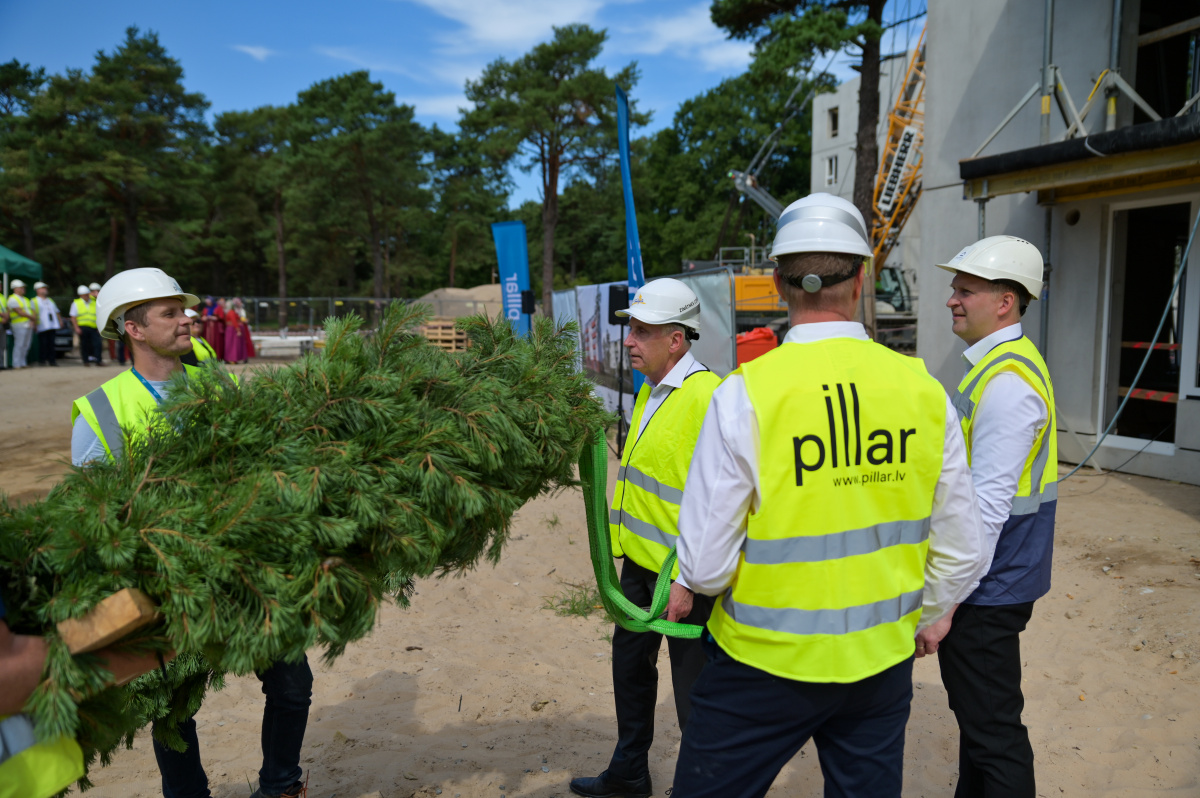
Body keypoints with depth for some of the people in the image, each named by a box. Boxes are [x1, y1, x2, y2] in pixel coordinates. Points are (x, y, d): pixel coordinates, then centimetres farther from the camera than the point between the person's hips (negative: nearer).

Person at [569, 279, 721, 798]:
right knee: (630, 663, 23)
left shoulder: (707, 395, -21)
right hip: (640, 561, 10)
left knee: (692, 688, 6)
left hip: (682, 573, -10)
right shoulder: (649, 390, 8)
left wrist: (689, 579, -23)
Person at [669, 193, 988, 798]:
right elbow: (961, 554, 2)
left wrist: (696, 577, 6)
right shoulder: (924, 391, -6)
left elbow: (706, 567, -18)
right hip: (883, 665, 4)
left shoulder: (745, 394, -18)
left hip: (766, 662, -3)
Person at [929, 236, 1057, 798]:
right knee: (975, 712, 23)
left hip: (989, 587, -10)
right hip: (986, 581, 10)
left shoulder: (1007, 382, -22)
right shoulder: (1000, 364, 10)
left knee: (993, 730, 4)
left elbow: (987, 504, -25)